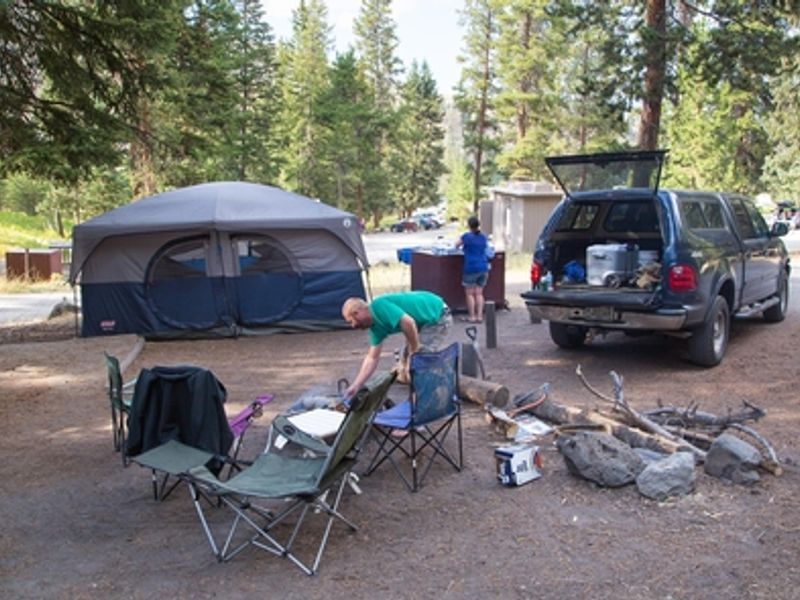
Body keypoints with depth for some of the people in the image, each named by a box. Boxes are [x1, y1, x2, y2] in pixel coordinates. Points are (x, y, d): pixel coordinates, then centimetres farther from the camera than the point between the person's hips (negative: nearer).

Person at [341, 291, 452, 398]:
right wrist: (355, 386, 8)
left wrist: (415, 352, -19)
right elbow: (372, 358, 9)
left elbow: (408, 323, -33)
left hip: (437, 316, -10)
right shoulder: (376, 326, 5)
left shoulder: (378, 306, -23)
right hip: (426, 321, 10)